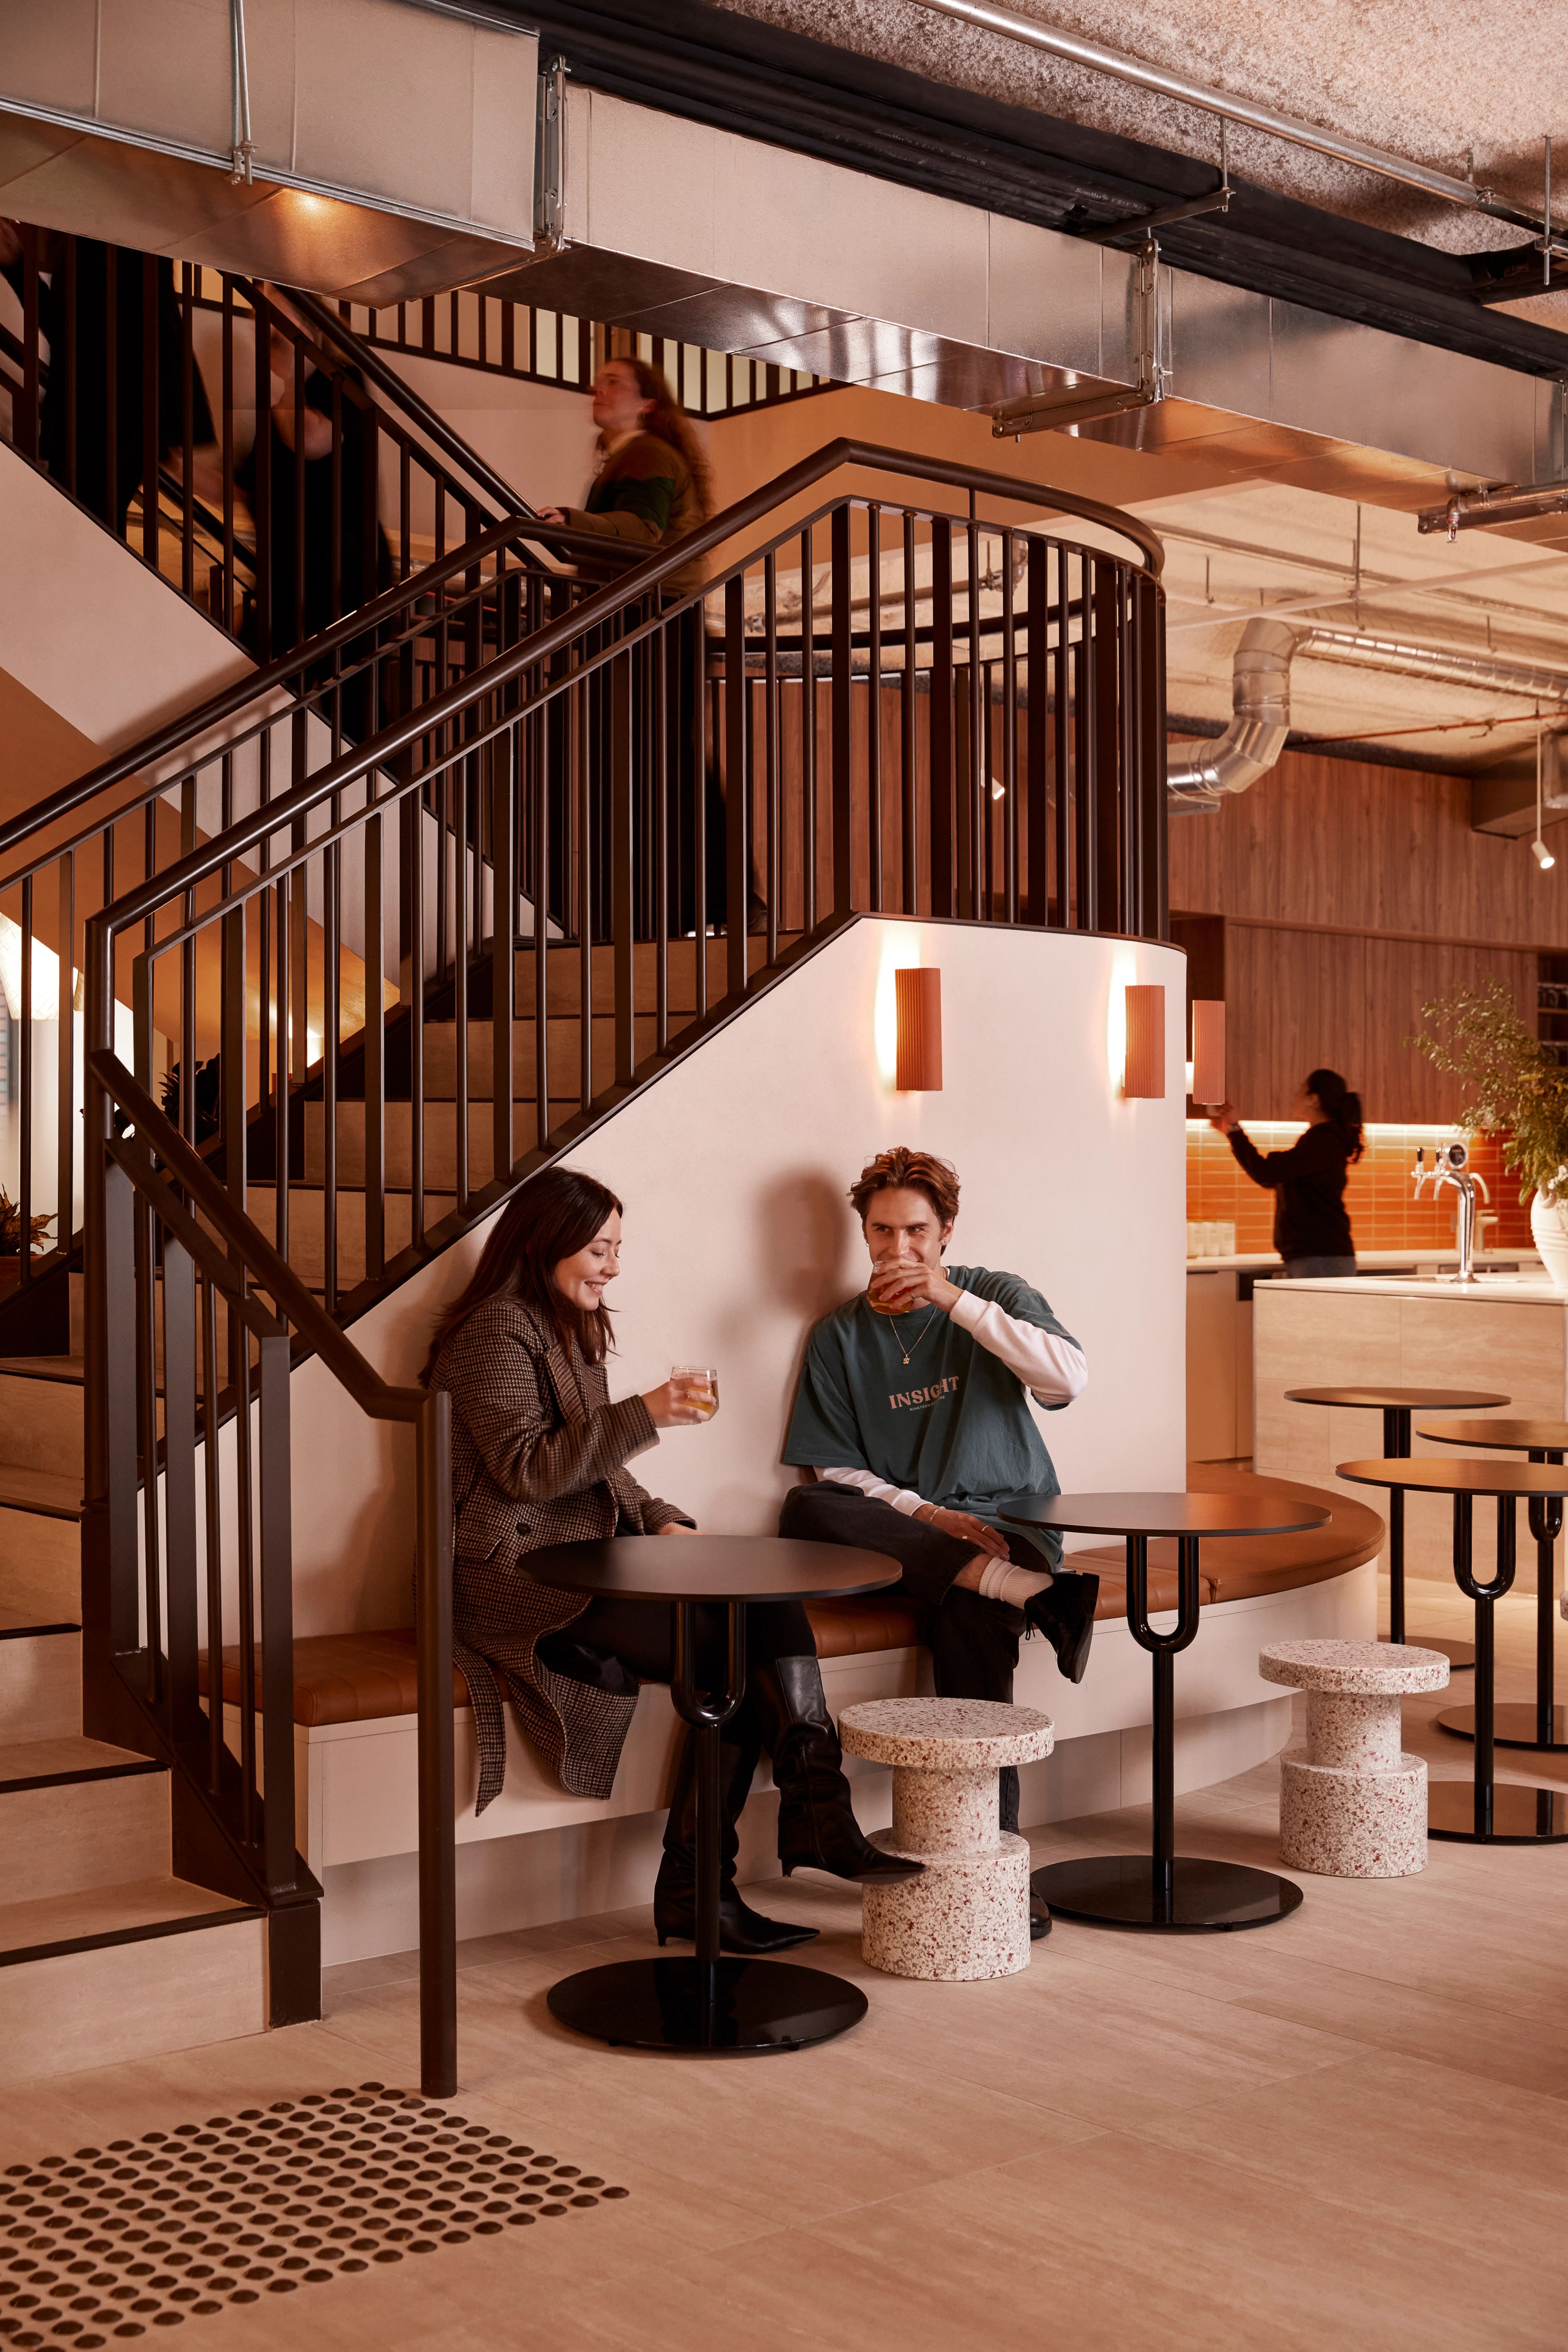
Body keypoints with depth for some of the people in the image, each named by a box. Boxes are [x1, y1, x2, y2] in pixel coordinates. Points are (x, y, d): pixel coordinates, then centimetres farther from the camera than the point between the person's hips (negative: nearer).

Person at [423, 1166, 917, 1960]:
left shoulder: (572, 1329, 22)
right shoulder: (496, 1331, -7)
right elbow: (525, 1468, -17)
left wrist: (658, 1520, 7)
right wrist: (643, 1415, -22)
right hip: (520, 1582, -9)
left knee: (771, 1602, -15)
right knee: (729, 1653, -23)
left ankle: (817, 1817, -20)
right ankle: (692, 1892, -13)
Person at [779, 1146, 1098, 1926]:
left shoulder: (995, 1296, 7)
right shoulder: (840, 1336, 11)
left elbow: (1069, 1377, -13)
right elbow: (839, 1472, 5)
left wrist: (952, 1299, -18)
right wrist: (927, 1515, -13)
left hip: (1009, 1521, -2)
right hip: (900, 1529, 2)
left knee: (969, 1617, -37)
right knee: (804, 1511, -31)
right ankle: (1027, 1592, -40)